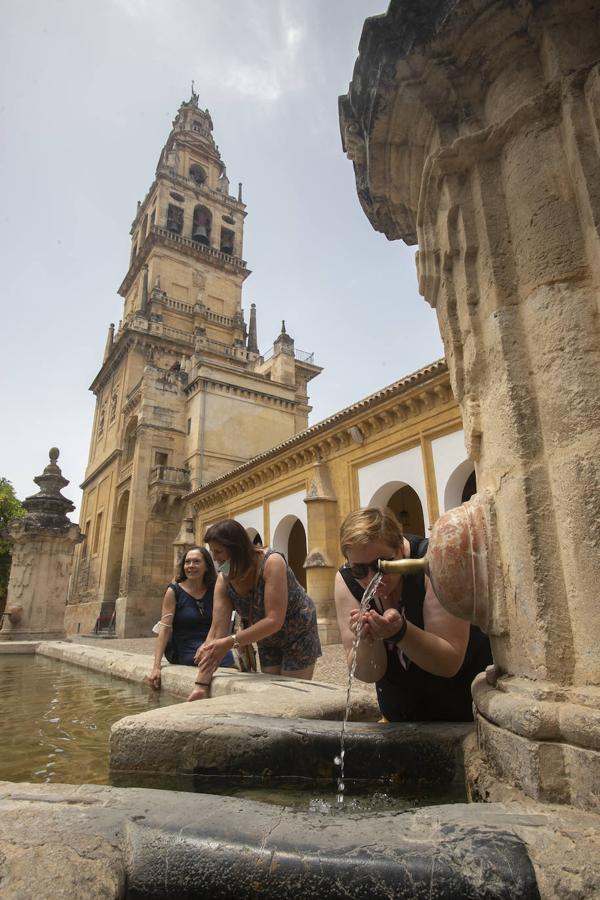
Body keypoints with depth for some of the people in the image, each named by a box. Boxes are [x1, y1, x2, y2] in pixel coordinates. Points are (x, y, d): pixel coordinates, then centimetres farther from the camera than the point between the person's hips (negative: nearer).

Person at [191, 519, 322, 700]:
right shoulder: (224, 581, -16)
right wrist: (202, 685, -22)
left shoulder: (271, 562, -33)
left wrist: (231, 642, -40)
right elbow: (217, 630, -18)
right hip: (267, 640, 5)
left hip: (298, 634, -5)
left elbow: (274, 620, -36)